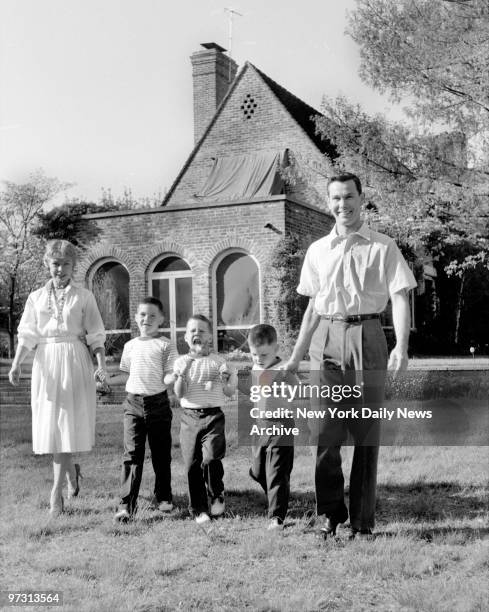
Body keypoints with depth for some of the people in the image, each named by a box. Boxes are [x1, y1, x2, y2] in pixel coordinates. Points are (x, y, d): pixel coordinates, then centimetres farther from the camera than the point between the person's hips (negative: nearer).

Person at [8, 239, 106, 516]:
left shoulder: (84, 297, 3)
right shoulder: (36, 297, 10)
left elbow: (95, 336, 1)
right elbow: (27, 336, 4)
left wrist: (101, 364, -13)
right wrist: (16, 364, -10)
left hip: (75, 362, -3)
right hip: (46, 363, 3)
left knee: (66, 424, -7)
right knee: (49, 425, 6)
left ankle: (57, 491, -4)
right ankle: (71, 470, 32)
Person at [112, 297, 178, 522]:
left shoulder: (166, 345, -1)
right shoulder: (130, 345, 11)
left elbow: (167, 377, -6)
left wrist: (176, 376, -27)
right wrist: (107, 379, 7)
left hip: (158, 403, -2)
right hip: (133, 403, 2)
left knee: (161, 453, 10)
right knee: (132, 453, -6)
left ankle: (162, 497, 26)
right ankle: (127, 504, -8)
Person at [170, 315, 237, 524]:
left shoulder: (217, 361, 6)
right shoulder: (181, 362, 7)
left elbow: (230, 393, 8)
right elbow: (179, 394, -2)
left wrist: (225, 380, -12)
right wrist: (182, 374, -16)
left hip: (213, 415, -1)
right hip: (189, 416, 1)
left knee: (211, 458, -18)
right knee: (192, 464, 2)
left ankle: (216, 495, 9)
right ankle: (199, 509, 14)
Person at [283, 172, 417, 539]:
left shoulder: (383, 248, 3)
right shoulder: (318, 250, 13)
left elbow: (400, 298, -4)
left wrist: (402, 346, -20)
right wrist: (296, 357, 15)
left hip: (366, 337, -2)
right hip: (326, 340, 2)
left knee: (367, 434, 3)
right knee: (325, 433, -3)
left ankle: (363, 521, 13)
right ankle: (331, 513, 12)